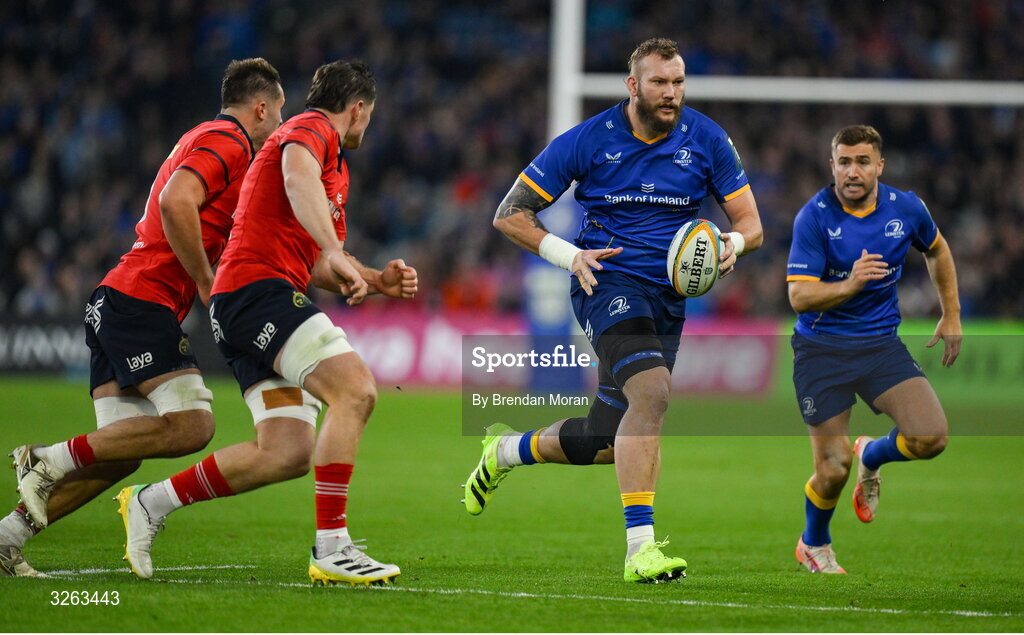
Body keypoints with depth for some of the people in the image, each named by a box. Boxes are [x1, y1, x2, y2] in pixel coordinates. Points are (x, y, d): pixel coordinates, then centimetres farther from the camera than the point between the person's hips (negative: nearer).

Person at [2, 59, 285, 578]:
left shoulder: (212, 140, 26)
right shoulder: (225, 141, -6)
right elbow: (175, 202, -24)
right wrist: (207, 283, -16)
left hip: (114, 303, 10)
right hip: (142, 300, -10)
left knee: (121, 454, 3)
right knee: (191, 426, -19)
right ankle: (50, 460, -16)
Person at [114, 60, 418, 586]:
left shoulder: (337, 170, 29)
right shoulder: (312, 128, -2)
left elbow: (318, 268, 31)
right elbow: (298, 178, -27)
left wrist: (377, 281, 13)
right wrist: (335, 254, -38)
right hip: (259, 290, -10)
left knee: (289, 452, 0)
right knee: (355, 390, -23)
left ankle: (150, 503, 11)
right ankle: (331, 548, -27)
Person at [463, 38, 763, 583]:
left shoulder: (706, 140, 3)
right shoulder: (589, 140, -5)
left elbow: (750, 222, 8)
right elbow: (509, 215, 1)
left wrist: (732, 245, -17)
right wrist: (570, 255, -14)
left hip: (668, 296, 5)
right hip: (609, 282, -5)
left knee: (607, 443, 7)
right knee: (651, 392, -32)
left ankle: (507, 450, 38)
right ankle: (639, 547, -34)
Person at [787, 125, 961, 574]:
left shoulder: (905, 208, -3)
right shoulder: (814, 217, -15)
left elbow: (937, 250, 20)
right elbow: (799, 297, -20)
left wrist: (951, 316, 20)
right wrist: (849, 285, -36)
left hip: (880, 344, 3)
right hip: (821, 349, -3)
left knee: (930, 438, -17)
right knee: (833, 471, -6)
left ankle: (871, 456, 20)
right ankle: (813, 545, 28)